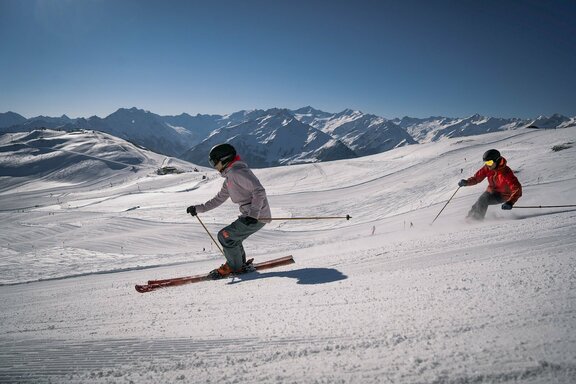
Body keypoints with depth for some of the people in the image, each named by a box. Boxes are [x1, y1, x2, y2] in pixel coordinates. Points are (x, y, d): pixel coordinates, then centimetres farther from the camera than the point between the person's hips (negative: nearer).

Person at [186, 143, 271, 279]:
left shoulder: (238, 172, -16)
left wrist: (253, 214, -29)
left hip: (258, 216, -10)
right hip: (249, 215, 10)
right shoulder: (229, 177, 17)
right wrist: (198, 208, 21)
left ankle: (234, 266, 7)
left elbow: (259, 191, -24)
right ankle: (240, 265, 30)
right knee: (231, 238, 18)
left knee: (225, 236, -9)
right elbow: (219, 199, 26)